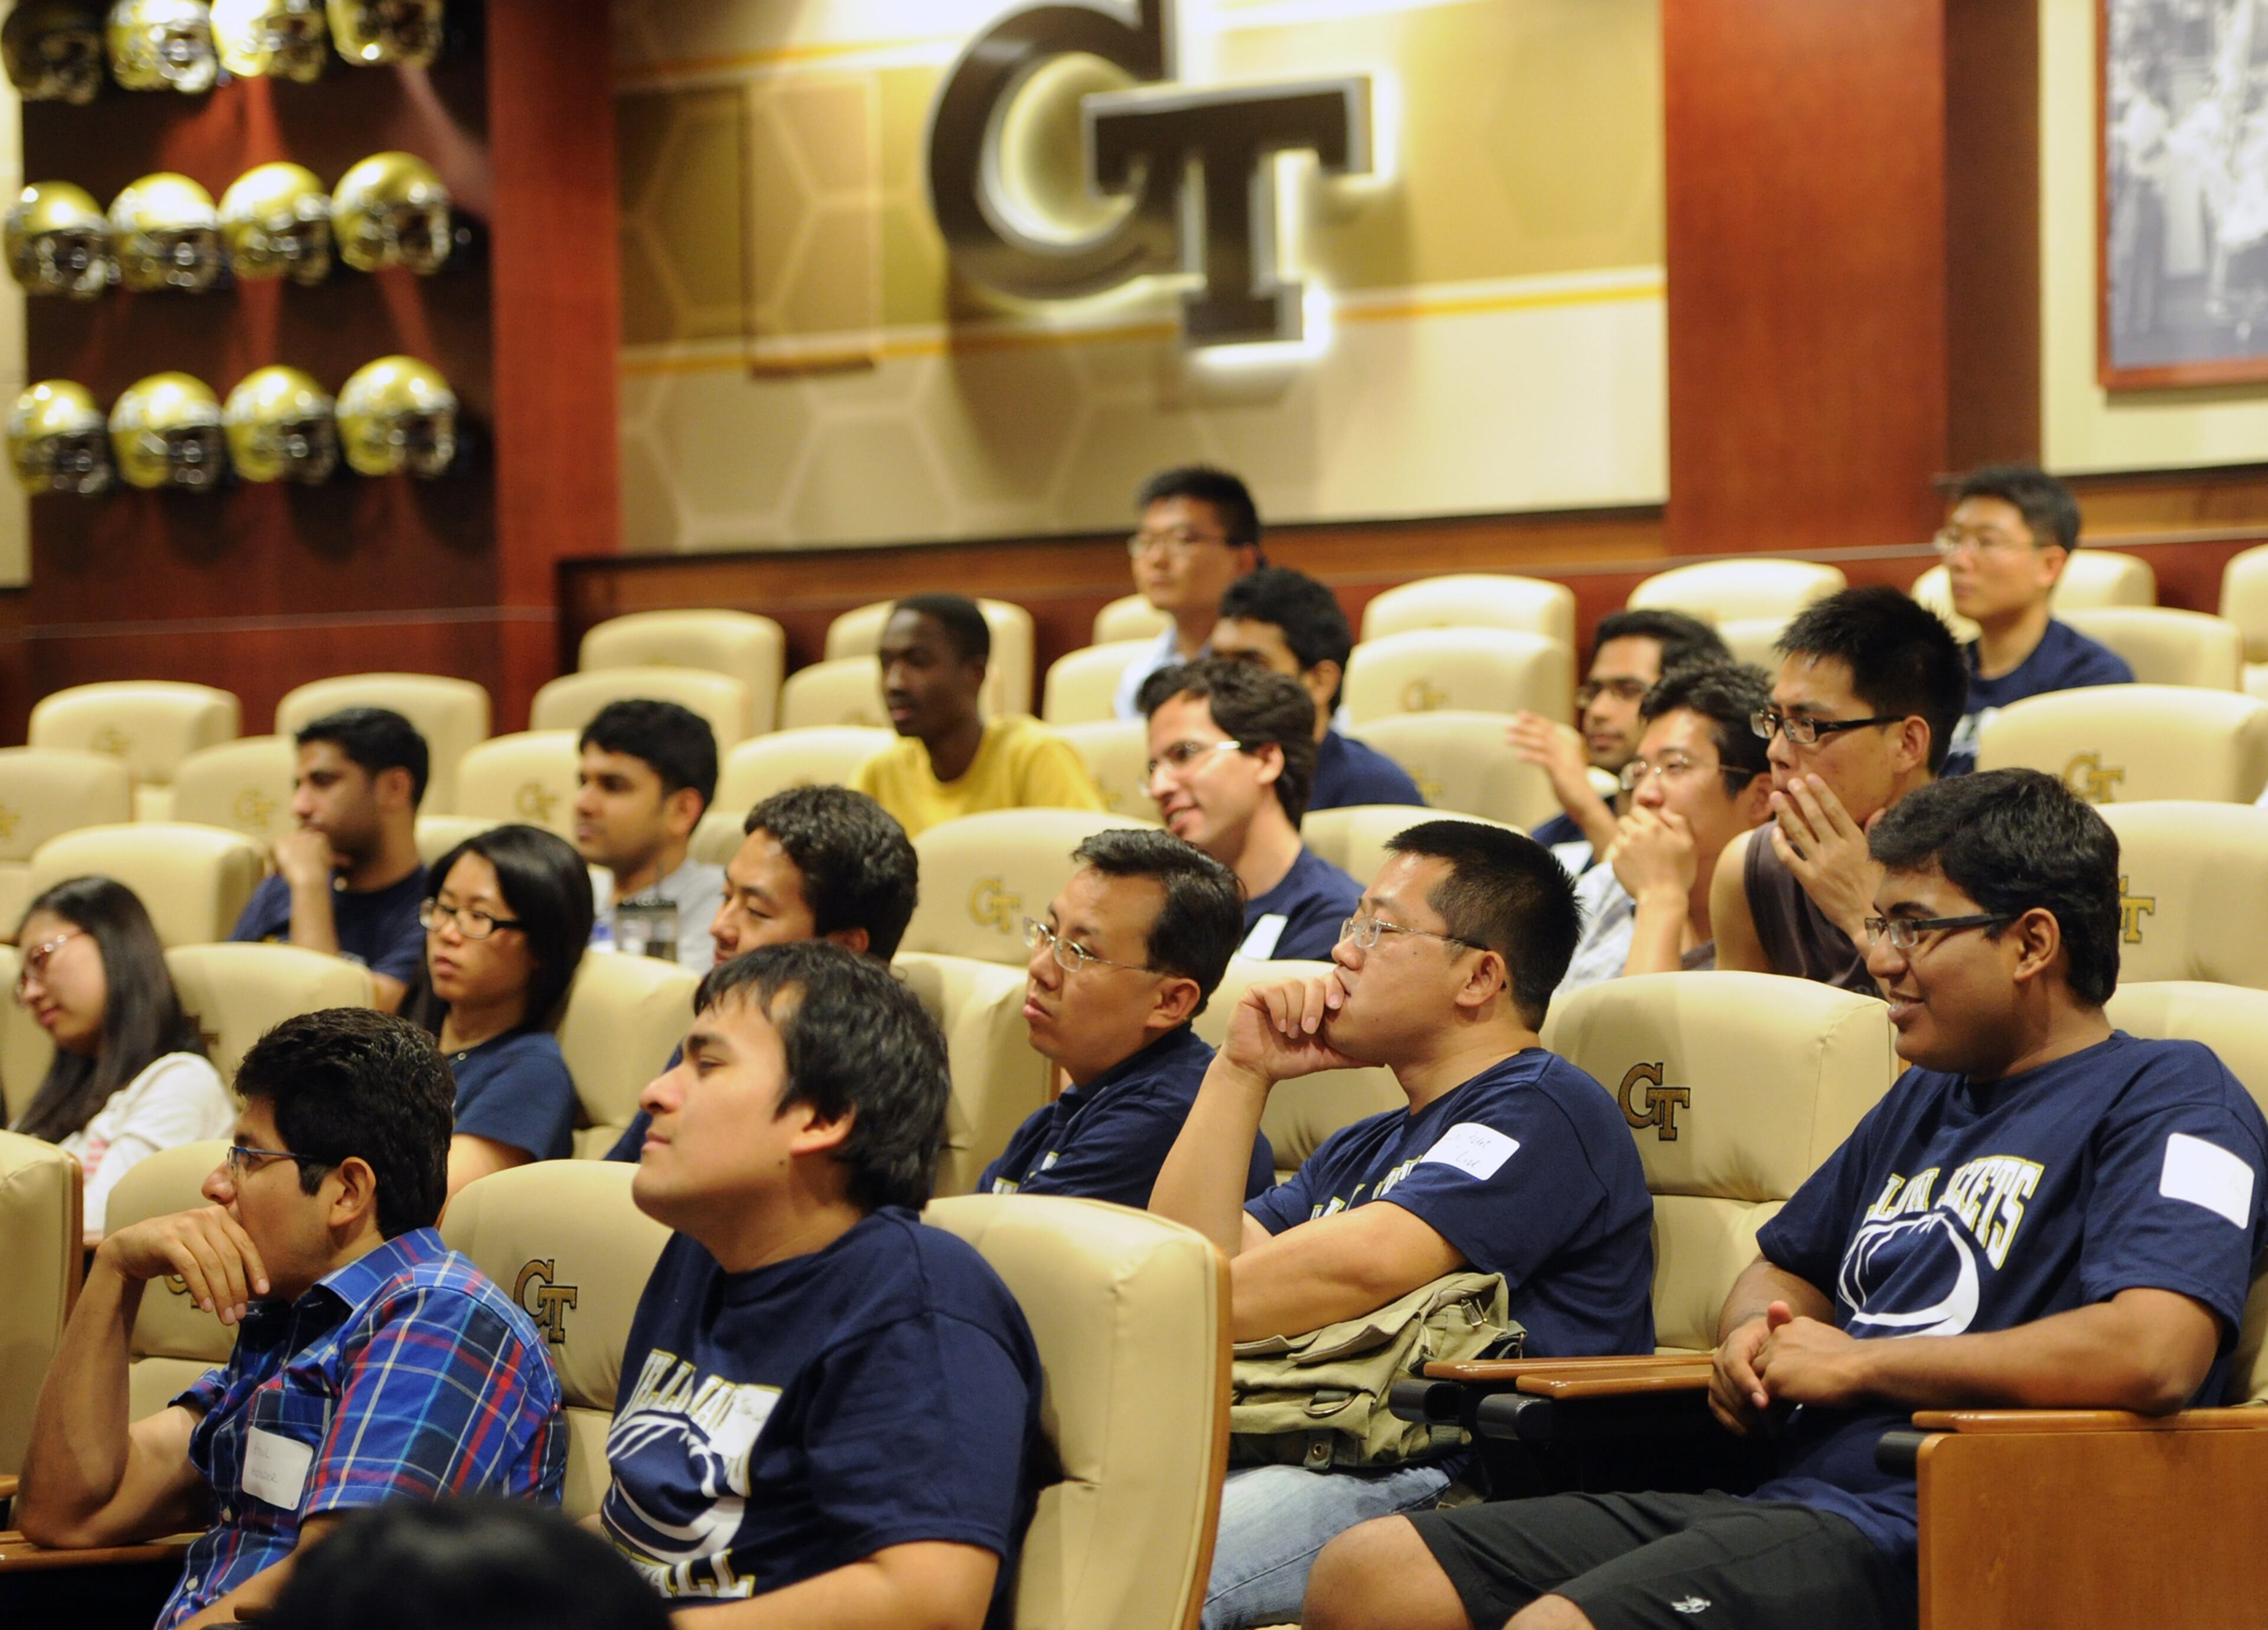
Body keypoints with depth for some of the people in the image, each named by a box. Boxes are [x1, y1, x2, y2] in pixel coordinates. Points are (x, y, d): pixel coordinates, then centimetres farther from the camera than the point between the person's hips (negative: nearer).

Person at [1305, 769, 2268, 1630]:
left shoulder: (2169, 1099, -3)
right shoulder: (1928, 1096, 25)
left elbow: (2156, 1351, -22)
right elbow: (1785, 1268, 39)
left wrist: (1856, 1363, -11)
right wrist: (1754, 1343, 11)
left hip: (1920, 1538, -9)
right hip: (1791, 1494, 9)